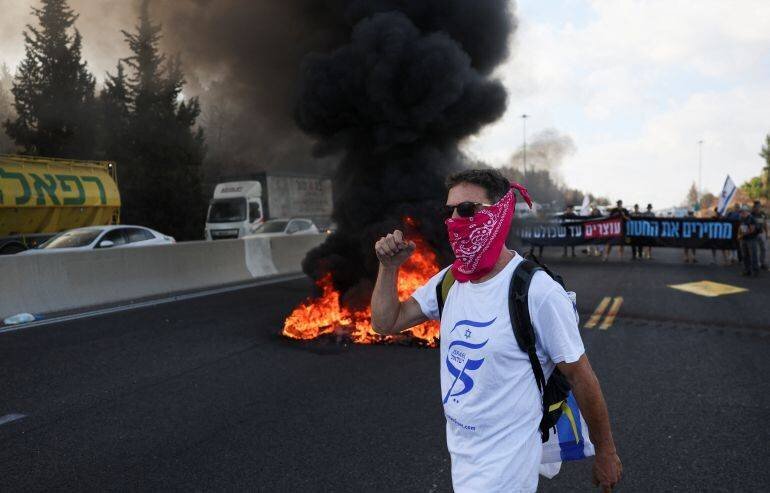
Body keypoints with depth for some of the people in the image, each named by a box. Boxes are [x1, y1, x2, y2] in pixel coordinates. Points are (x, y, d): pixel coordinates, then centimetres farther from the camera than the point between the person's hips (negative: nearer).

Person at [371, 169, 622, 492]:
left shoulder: (537, 291, -23)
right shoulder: (449, 281, -2)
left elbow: (581, 378, -14)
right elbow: (386, 323, 4)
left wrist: (606, 452, -4)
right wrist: (389, 267, -10)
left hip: (504, 465, -6)